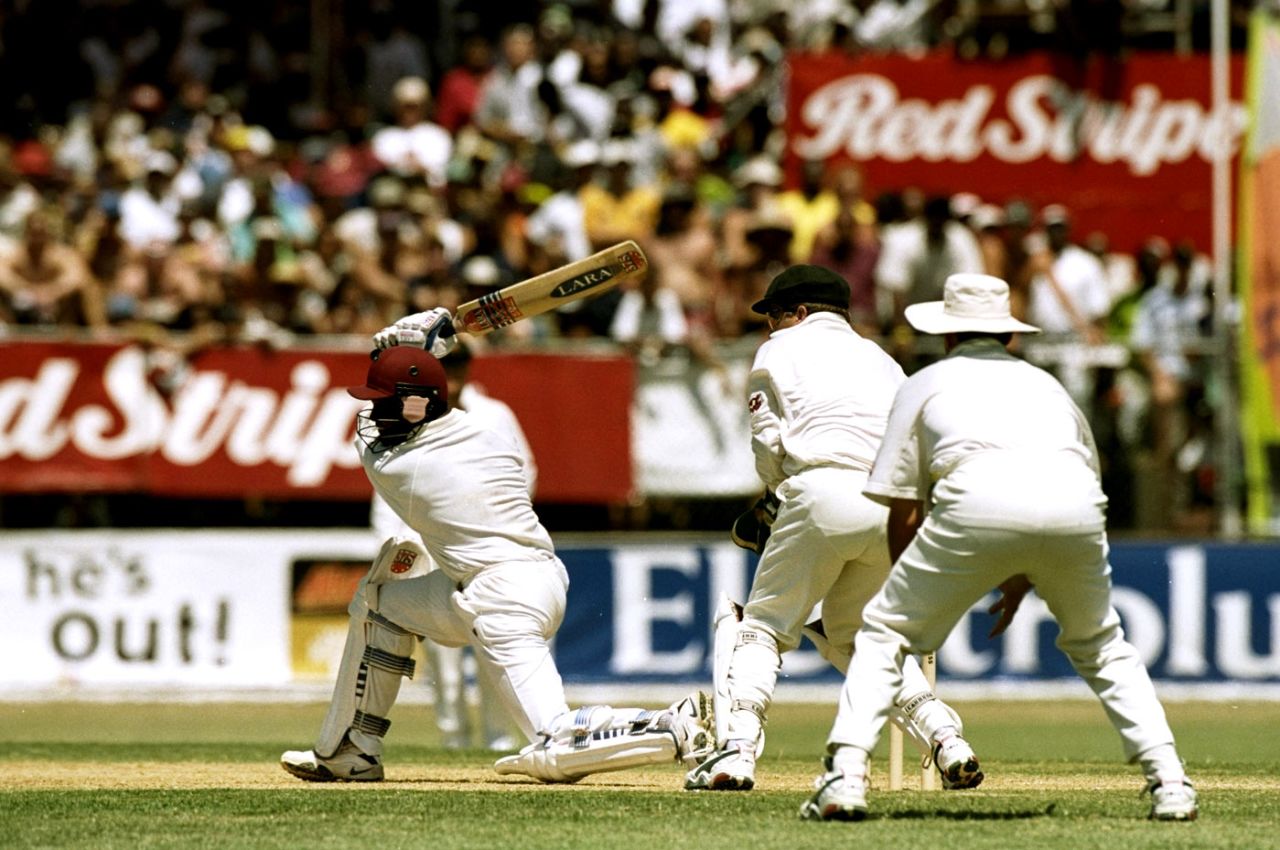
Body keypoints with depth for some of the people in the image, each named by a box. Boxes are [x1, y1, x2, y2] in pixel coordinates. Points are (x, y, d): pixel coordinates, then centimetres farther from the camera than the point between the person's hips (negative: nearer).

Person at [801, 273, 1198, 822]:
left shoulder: (925, 384, 28)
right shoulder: (1046, 384, 37)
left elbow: (903, 509, 23)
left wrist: (917, 600, 35)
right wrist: (1025, 579, 48)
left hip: (977, 500, -3)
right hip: (1075, 505, 3)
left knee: (884, 631, 13)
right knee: (1099, 646, 25)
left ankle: (845, 777, -3)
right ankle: (1169, 782, 12)